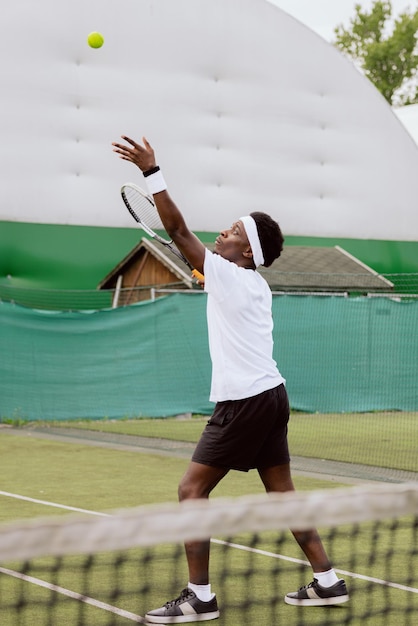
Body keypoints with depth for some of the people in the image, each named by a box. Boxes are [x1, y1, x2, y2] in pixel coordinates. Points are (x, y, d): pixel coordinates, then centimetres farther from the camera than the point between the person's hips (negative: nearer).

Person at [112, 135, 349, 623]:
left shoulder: (226, 274, -10)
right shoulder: (257, 285, 12)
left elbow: (177, 229, -12)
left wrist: (151, 171, -11)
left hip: (243, 401, -9)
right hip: (271, 395, 9)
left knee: (192, 490, -5)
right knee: (282, 492, 14)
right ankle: (327, 581, 17)